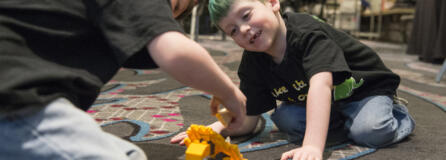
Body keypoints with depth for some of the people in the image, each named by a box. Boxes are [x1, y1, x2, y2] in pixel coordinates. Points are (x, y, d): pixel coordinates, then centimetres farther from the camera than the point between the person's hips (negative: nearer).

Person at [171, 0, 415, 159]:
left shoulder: (307, 33, -36)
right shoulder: (252, 64, -16)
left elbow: (321, 84, -52)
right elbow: (246, 119, -14)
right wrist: (215, 129, -35)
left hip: (366, 88, -5)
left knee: (370, 131, -30)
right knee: (285, 118, -18)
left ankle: (396, 112, 5)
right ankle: (336, 118, 9)